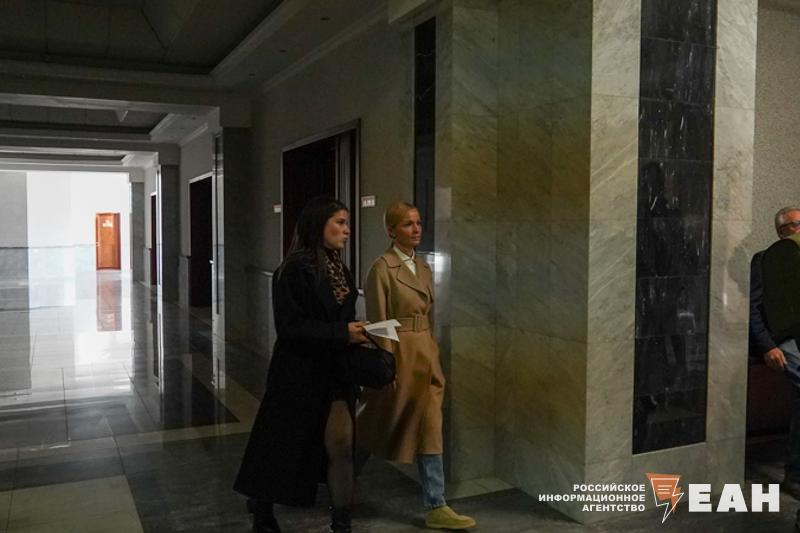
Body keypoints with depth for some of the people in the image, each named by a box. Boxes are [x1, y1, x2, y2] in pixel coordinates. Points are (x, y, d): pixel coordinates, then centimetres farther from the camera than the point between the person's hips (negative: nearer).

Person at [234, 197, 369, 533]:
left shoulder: (340, 270, 9)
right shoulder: (296, 269, -16)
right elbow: (290, 326, -21)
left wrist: (357, 334, -2)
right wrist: (341, 334, -22)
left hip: (335, 372, 7)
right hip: (300, 373, -7)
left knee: (341, 444, 3)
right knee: (285, 446, 9)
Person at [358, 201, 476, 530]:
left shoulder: (423, 268, 10)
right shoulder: (382, 268, -13)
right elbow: (378, 323, -14)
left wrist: (431, 352, 15)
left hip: (426, 354, 7)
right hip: (398, 354, -7)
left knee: (430, 428, 4)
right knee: (381, 428, 10)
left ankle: (436, 508, 10)